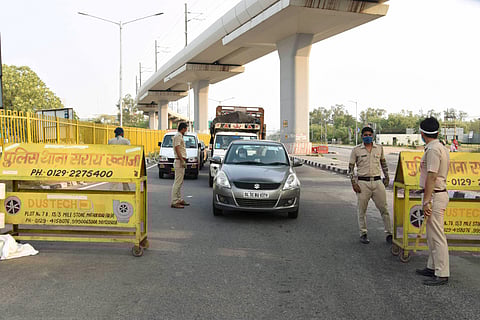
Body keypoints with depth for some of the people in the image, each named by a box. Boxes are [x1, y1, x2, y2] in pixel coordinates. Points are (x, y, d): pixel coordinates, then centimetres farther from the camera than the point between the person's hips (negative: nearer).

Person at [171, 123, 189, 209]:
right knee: (178, 182, -11)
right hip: (179, 161, -11)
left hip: (181, 161, 11)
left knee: (180, 182, 14)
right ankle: (174, 202, -11)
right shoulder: (178, 136, -11)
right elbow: (177, 149, -20)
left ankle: (179, 199, 21)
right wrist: (182, 160, -23)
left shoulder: (180, 136, 20)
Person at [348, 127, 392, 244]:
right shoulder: (356, 150, 1)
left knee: (384, 209, 2)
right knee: (362, 210, 4)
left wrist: (386, 176, 18)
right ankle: (363, 234, 16)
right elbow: (351, 167, 2)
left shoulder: (379, 148, 9)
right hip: (363, 183, -2)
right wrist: (353, 183, -6)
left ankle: (389, 233, 10)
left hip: (377, 182, 2)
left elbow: (383, 162, 24)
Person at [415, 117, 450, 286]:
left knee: (437, 236, -6)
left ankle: (442, 274, -2)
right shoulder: (442, 148, 14)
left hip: (434, 196, -11)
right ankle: (433, 267, 27)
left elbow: (432, 177, -21)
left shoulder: (433, 149, -18)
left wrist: (426, 201, -20)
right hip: (440, 194, 11)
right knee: (432, 234, 17)